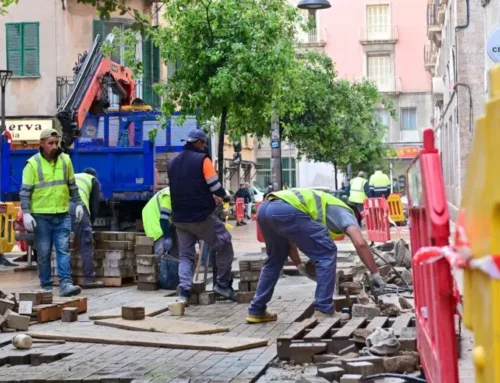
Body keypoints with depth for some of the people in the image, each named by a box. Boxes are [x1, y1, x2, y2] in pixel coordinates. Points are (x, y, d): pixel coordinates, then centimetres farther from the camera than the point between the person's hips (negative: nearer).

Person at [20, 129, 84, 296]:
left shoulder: (65, 160, 6)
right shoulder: (33, 163, -6)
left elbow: (72, 185, 17)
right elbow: (25, 191, -6)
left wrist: (78, 203, 11)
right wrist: (26, 213, -14)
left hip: (63, 215, 3)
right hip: (41, 216, -3)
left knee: (63, 249, -4)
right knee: (43, 253, 4)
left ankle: (65, 284, -8)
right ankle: (46, 286, 13)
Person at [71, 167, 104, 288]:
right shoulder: (94, 180, 28)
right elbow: (94, 205, 20)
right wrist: (89, 223, 31)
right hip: (77, 206, -5)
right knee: (86, 245, 0)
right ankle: (89, 279, -1)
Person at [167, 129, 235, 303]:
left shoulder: (172, 163, 13)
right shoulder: (202, 159, -8)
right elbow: (215, 186, -11)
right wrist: (225, 196, 11)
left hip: (180, 217, 6)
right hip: (202, 216, -6)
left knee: (185, 255, 11)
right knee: (225, 245, 11)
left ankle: (184, 293, -4)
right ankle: (222, 285, 11)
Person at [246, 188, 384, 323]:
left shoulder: (322, 206, 41)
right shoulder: (345, 212, 19)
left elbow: (290, 239, 39)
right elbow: (360, 243, 1)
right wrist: (375, 274, 6)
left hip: (265, 208, 8)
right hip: (286, 210, -8)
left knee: (275, 260, 29)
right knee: (326, 254, 5)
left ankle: (256, 311, 31)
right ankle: (324, 311, 6)